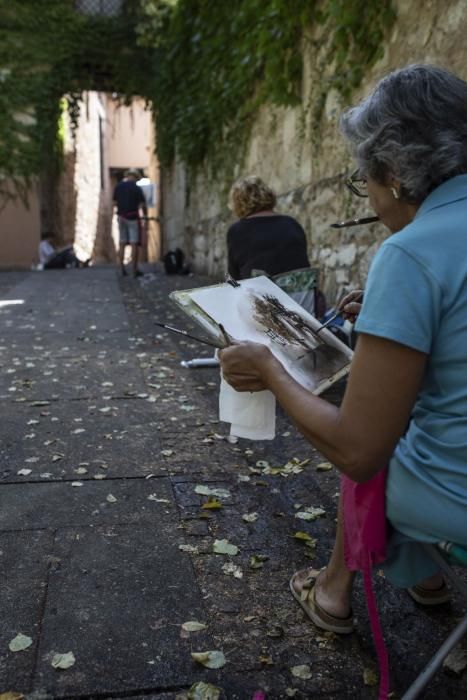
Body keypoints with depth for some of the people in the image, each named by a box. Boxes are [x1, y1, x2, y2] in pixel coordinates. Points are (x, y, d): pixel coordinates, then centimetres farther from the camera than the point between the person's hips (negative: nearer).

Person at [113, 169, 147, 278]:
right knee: (134, 244, -3)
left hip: (121, 217, 5)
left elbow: (115, 203, 8)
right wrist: (145, 215, 3)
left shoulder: (118, 186, 5)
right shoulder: (137, 188, -8)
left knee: (122, 244, 11)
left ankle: (122, 269, 13)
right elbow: (143, 205, -10)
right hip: (133, 217, -5)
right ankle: (135, 270, -4)